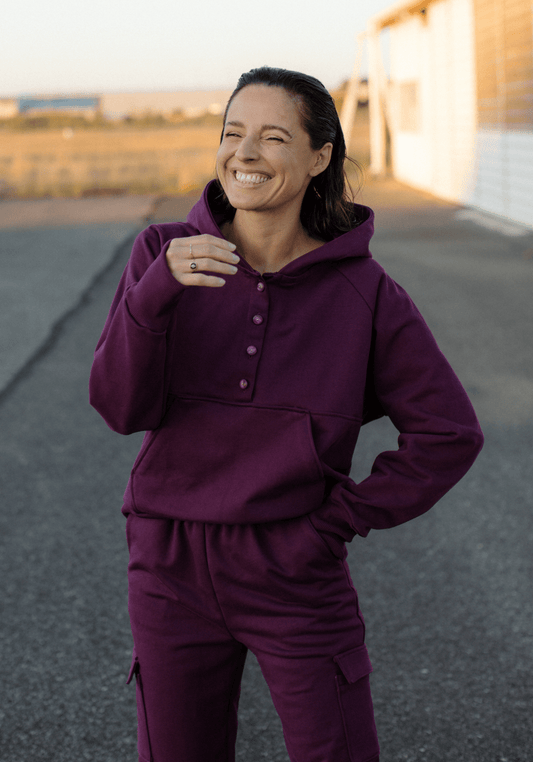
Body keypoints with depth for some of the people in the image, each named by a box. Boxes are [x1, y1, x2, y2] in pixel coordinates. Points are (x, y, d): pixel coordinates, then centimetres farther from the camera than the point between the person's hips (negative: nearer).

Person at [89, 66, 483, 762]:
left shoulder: (363, 290, -7)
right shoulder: (163, 255, -4)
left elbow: (449, 433, -3)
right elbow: (122, 407, -13)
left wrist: (347, 516, -7)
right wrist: (157, 292, -29)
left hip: (296, 573, -1)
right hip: (174, 567, 2)